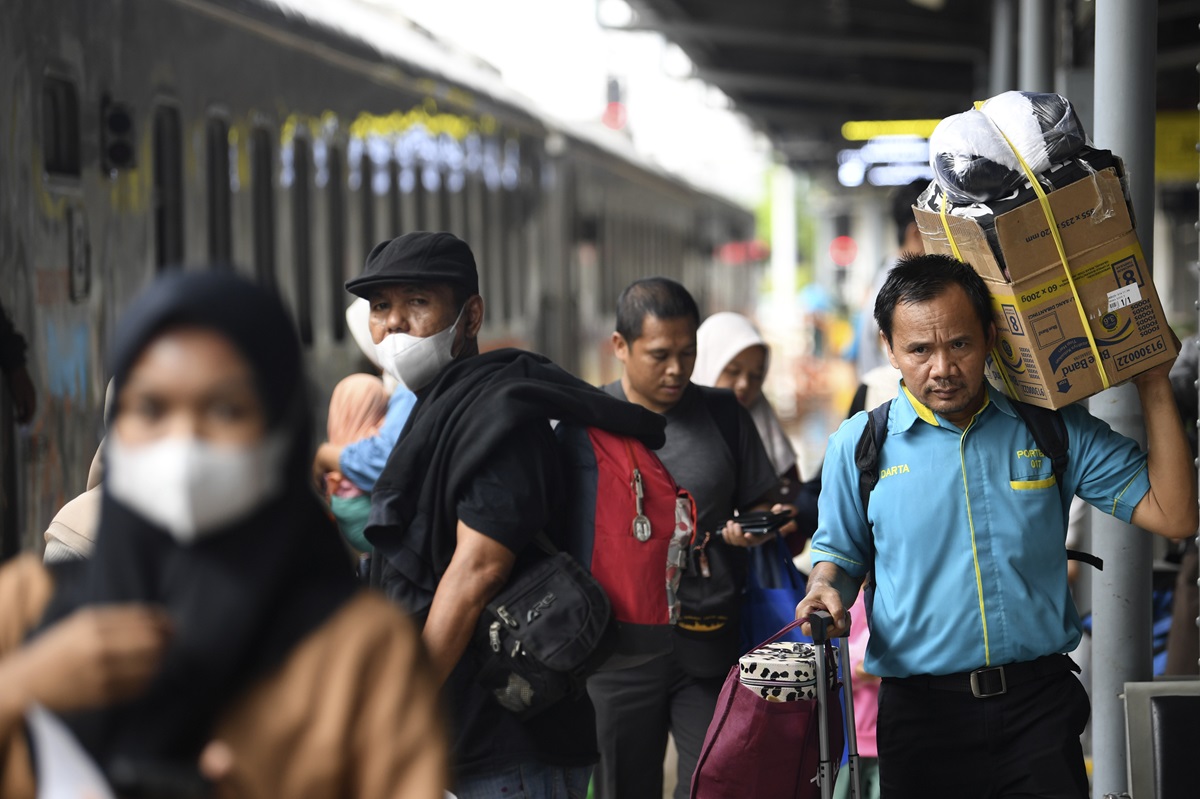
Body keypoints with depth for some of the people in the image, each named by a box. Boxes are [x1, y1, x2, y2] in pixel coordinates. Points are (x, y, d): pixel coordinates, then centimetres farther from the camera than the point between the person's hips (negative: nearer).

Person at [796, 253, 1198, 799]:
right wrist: (825, 591, -9)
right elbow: (839, 554, 15)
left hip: (1039, 706, 0)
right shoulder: (857, 446, 3)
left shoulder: (1054, 428, 2)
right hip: (922, 708, 0)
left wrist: (1154, 389, -2)